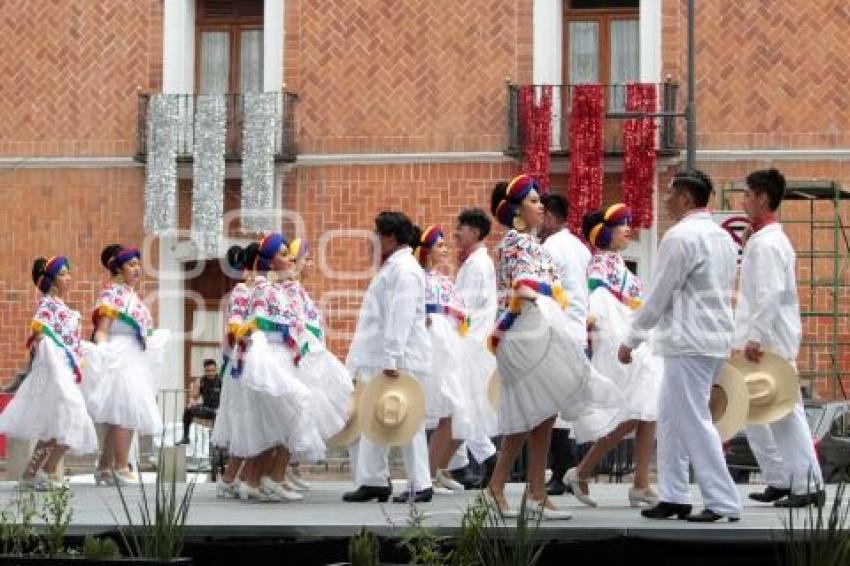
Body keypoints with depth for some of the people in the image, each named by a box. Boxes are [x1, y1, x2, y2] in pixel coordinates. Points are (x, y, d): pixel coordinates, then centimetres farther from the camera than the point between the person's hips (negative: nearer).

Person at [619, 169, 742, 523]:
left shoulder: (681, 236, -13)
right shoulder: (722, 237, 15)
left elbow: (657, 296, -12)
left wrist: (630, 340, -4)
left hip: (689, 343, -9)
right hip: (716, 339, 9)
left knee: (695, 423, -5)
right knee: (670, 418, 15)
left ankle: (723, 503, -4)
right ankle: (673, 497, 18)